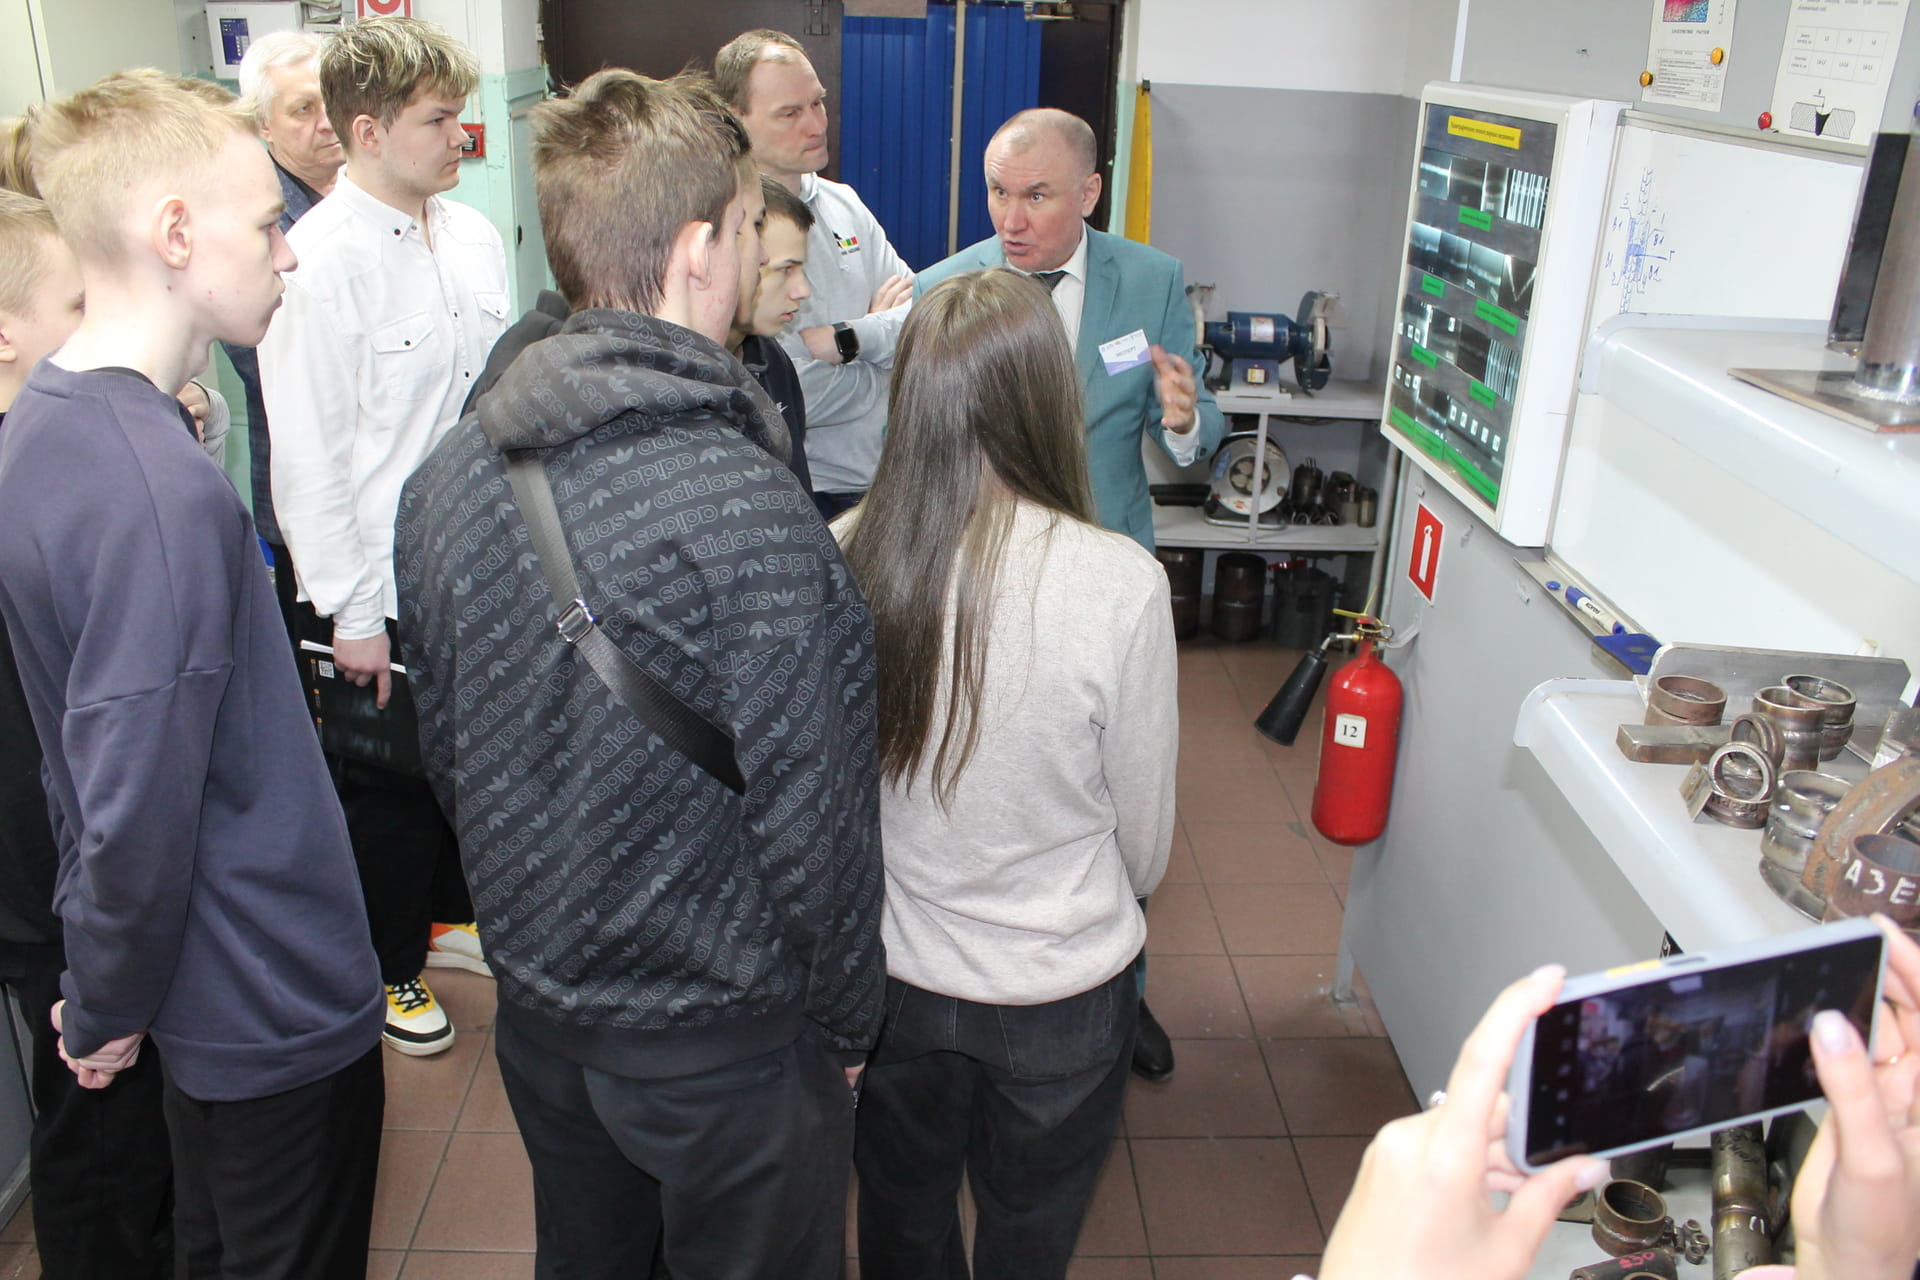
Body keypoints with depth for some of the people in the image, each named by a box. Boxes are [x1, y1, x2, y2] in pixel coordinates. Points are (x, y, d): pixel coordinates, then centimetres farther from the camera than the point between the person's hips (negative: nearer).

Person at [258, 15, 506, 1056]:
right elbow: (306, 459, -17)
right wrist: (351, 615, -15)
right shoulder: (319, 260, -18)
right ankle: (388, 969, 34)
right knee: (387, 789, 12)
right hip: (385, 587, -6)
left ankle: (450, 915, 45)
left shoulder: (473, 235, 3)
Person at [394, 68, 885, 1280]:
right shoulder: (748, 515, -29)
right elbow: (809, 827, -23)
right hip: (720, 1042, -6)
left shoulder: (449, 475, -7)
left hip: (534, 1004, 6)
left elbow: (445, 751, 4)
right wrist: (847, 1023, -4)